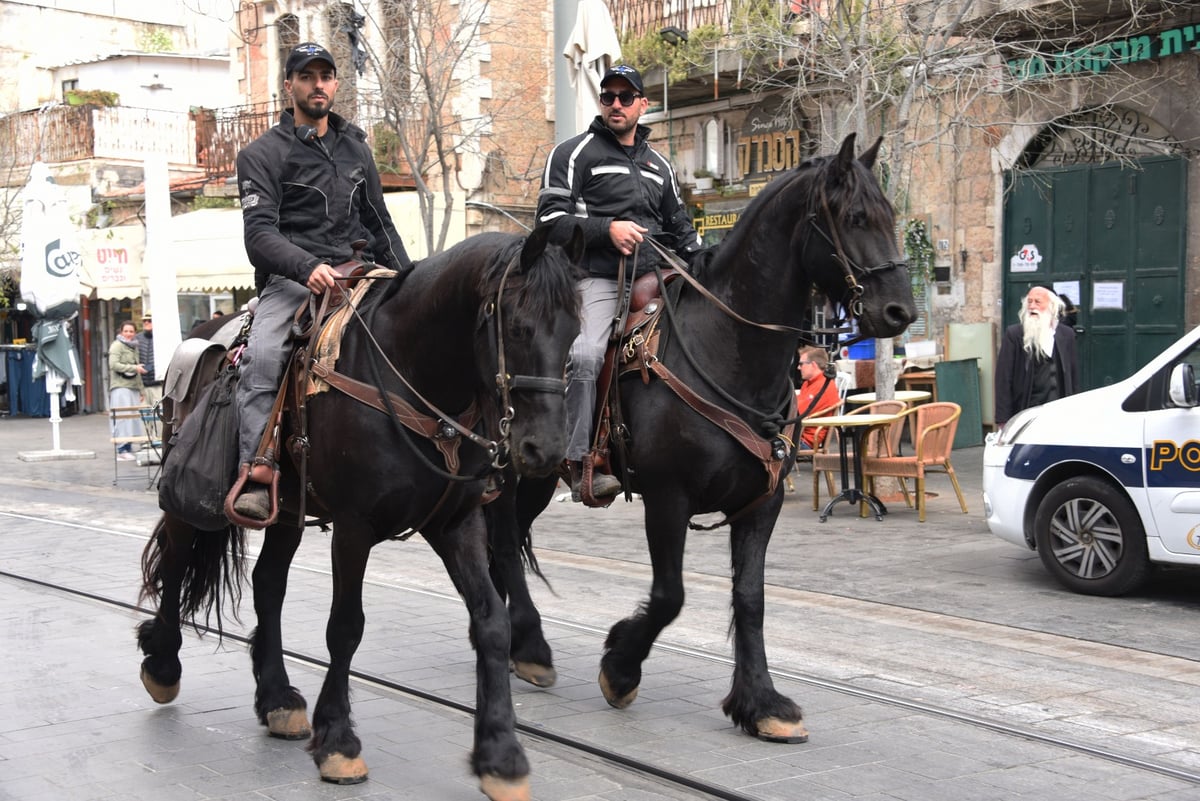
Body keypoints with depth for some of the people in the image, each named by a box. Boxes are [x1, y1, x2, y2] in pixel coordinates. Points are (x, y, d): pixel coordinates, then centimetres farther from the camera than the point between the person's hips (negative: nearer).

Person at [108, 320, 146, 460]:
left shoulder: (134, 347, 22)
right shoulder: (117, 346, -1)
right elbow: (113, 365, -14)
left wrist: (141, 390, 23)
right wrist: (134, 368, -17)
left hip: (133, 387, 7)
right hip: (121, 387, -7)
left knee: (133, 417, 3)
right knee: (123, 418, -10)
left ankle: (129, 447, 6)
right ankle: (122, 449, -10)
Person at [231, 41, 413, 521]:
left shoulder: (356, 148, 20)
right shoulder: (262, 154, 4)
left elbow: (379, 224, 25)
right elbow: (260, 233, -9)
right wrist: (309, 266, -28)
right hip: (291, 282, -5)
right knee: (262, 356, -32)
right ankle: (257, 477, -37)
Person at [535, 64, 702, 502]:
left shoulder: (658, 164, 24)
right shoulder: (574, 153, 6)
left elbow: (679, 226, 31)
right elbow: (551, 217, -4)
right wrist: (608, 229, -16)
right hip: (596, 279, -6)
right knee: (585, 355, -31)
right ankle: (581, 463, -26)